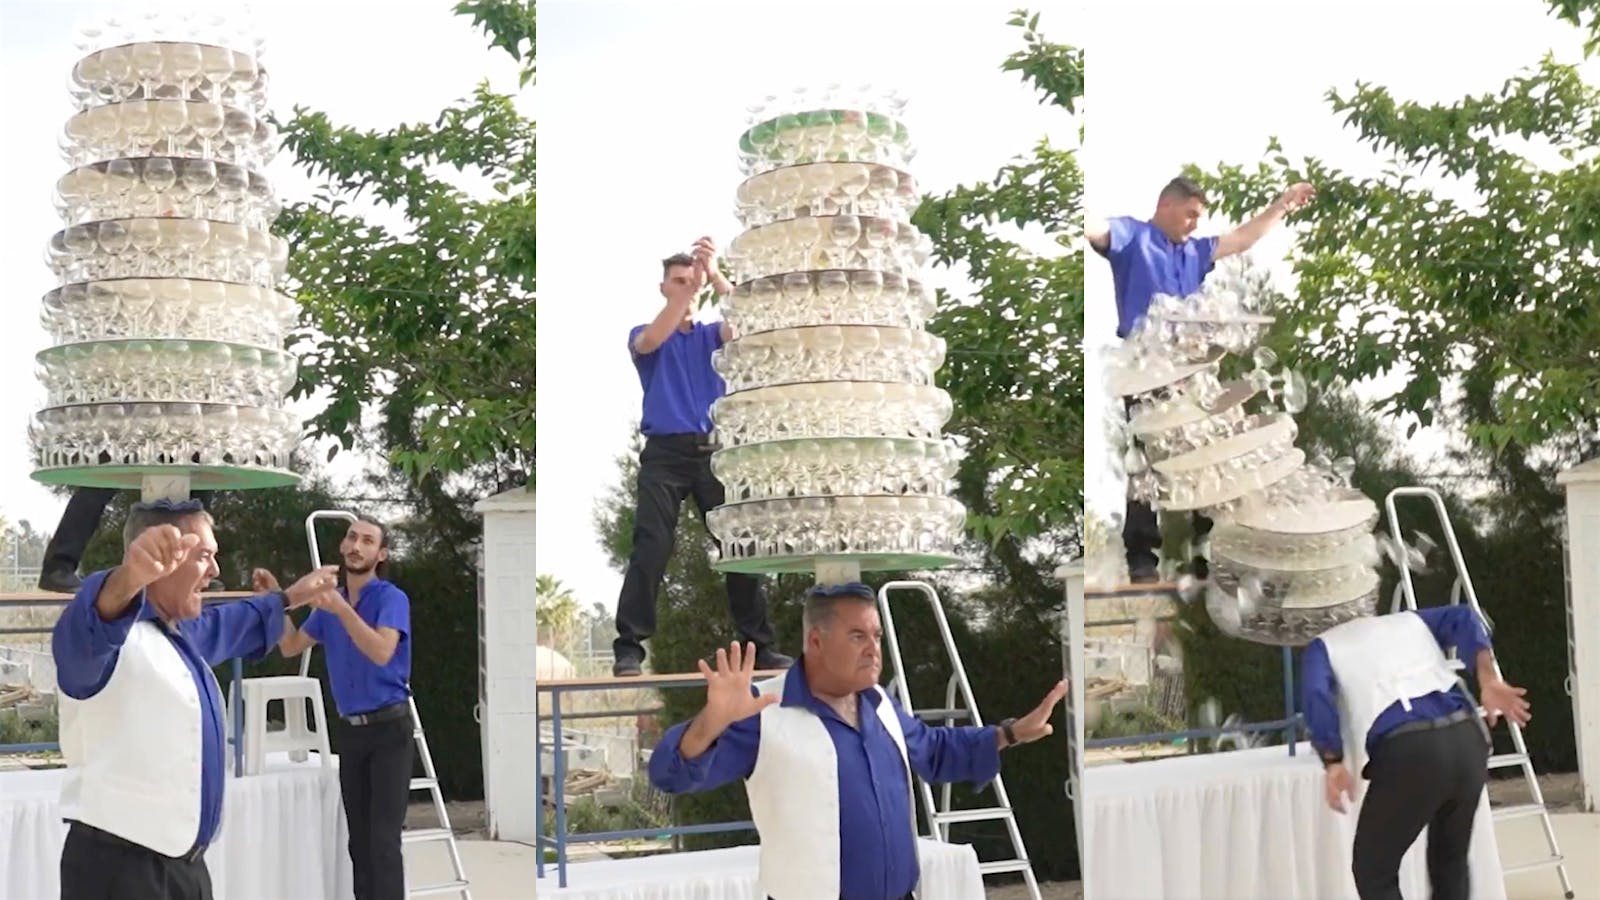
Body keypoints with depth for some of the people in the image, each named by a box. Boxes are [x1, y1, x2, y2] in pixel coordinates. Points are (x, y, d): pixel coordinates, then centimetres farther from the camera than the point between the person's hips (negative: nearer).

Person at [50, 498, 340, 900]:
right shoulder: (115, 634, -17)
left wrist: (291, 597, 49)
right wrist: (130, 578, -62)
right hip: (119, 863, -9)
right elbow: (84, 634, -41)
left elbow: (230, 623, 37)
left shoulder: (182, 631, 15)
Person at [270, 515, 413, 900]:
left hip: (389, 729, -7)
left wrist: (343, 609, -35)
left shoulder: (391, 598, -11)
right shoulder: (330, 602, 11)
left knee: (384, 837, -11)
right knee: (359, 837, 9)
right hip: (351, 732, 7)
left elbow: (382, 652, -27)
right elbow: (291, 647, 16)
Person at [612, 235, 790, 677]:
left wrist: (714, 274, -23)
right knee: (651, 549, -12)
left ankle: (760, 645, 3)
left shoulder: (713, 335, 16)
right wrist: (690, 284, -25)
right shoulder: (644, 334, 11)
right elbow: (651, 341, -15)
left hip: (713, 450, 2)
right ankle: (629, 648, -11)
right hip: (665, 452, -2)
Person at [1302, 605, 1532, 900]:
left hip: (1407, 749, -5)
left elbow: (1317, 697, -2)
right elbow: (1463, 618, 11)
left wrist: (1333, 762, 0)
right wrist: (1488, 681, 0)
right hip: (1467, 737, 5)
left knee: (1374, 871, 11)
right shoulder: (1409, 621, 32)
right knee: (1450, 861, 24)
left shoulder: (1324, 647, 21)